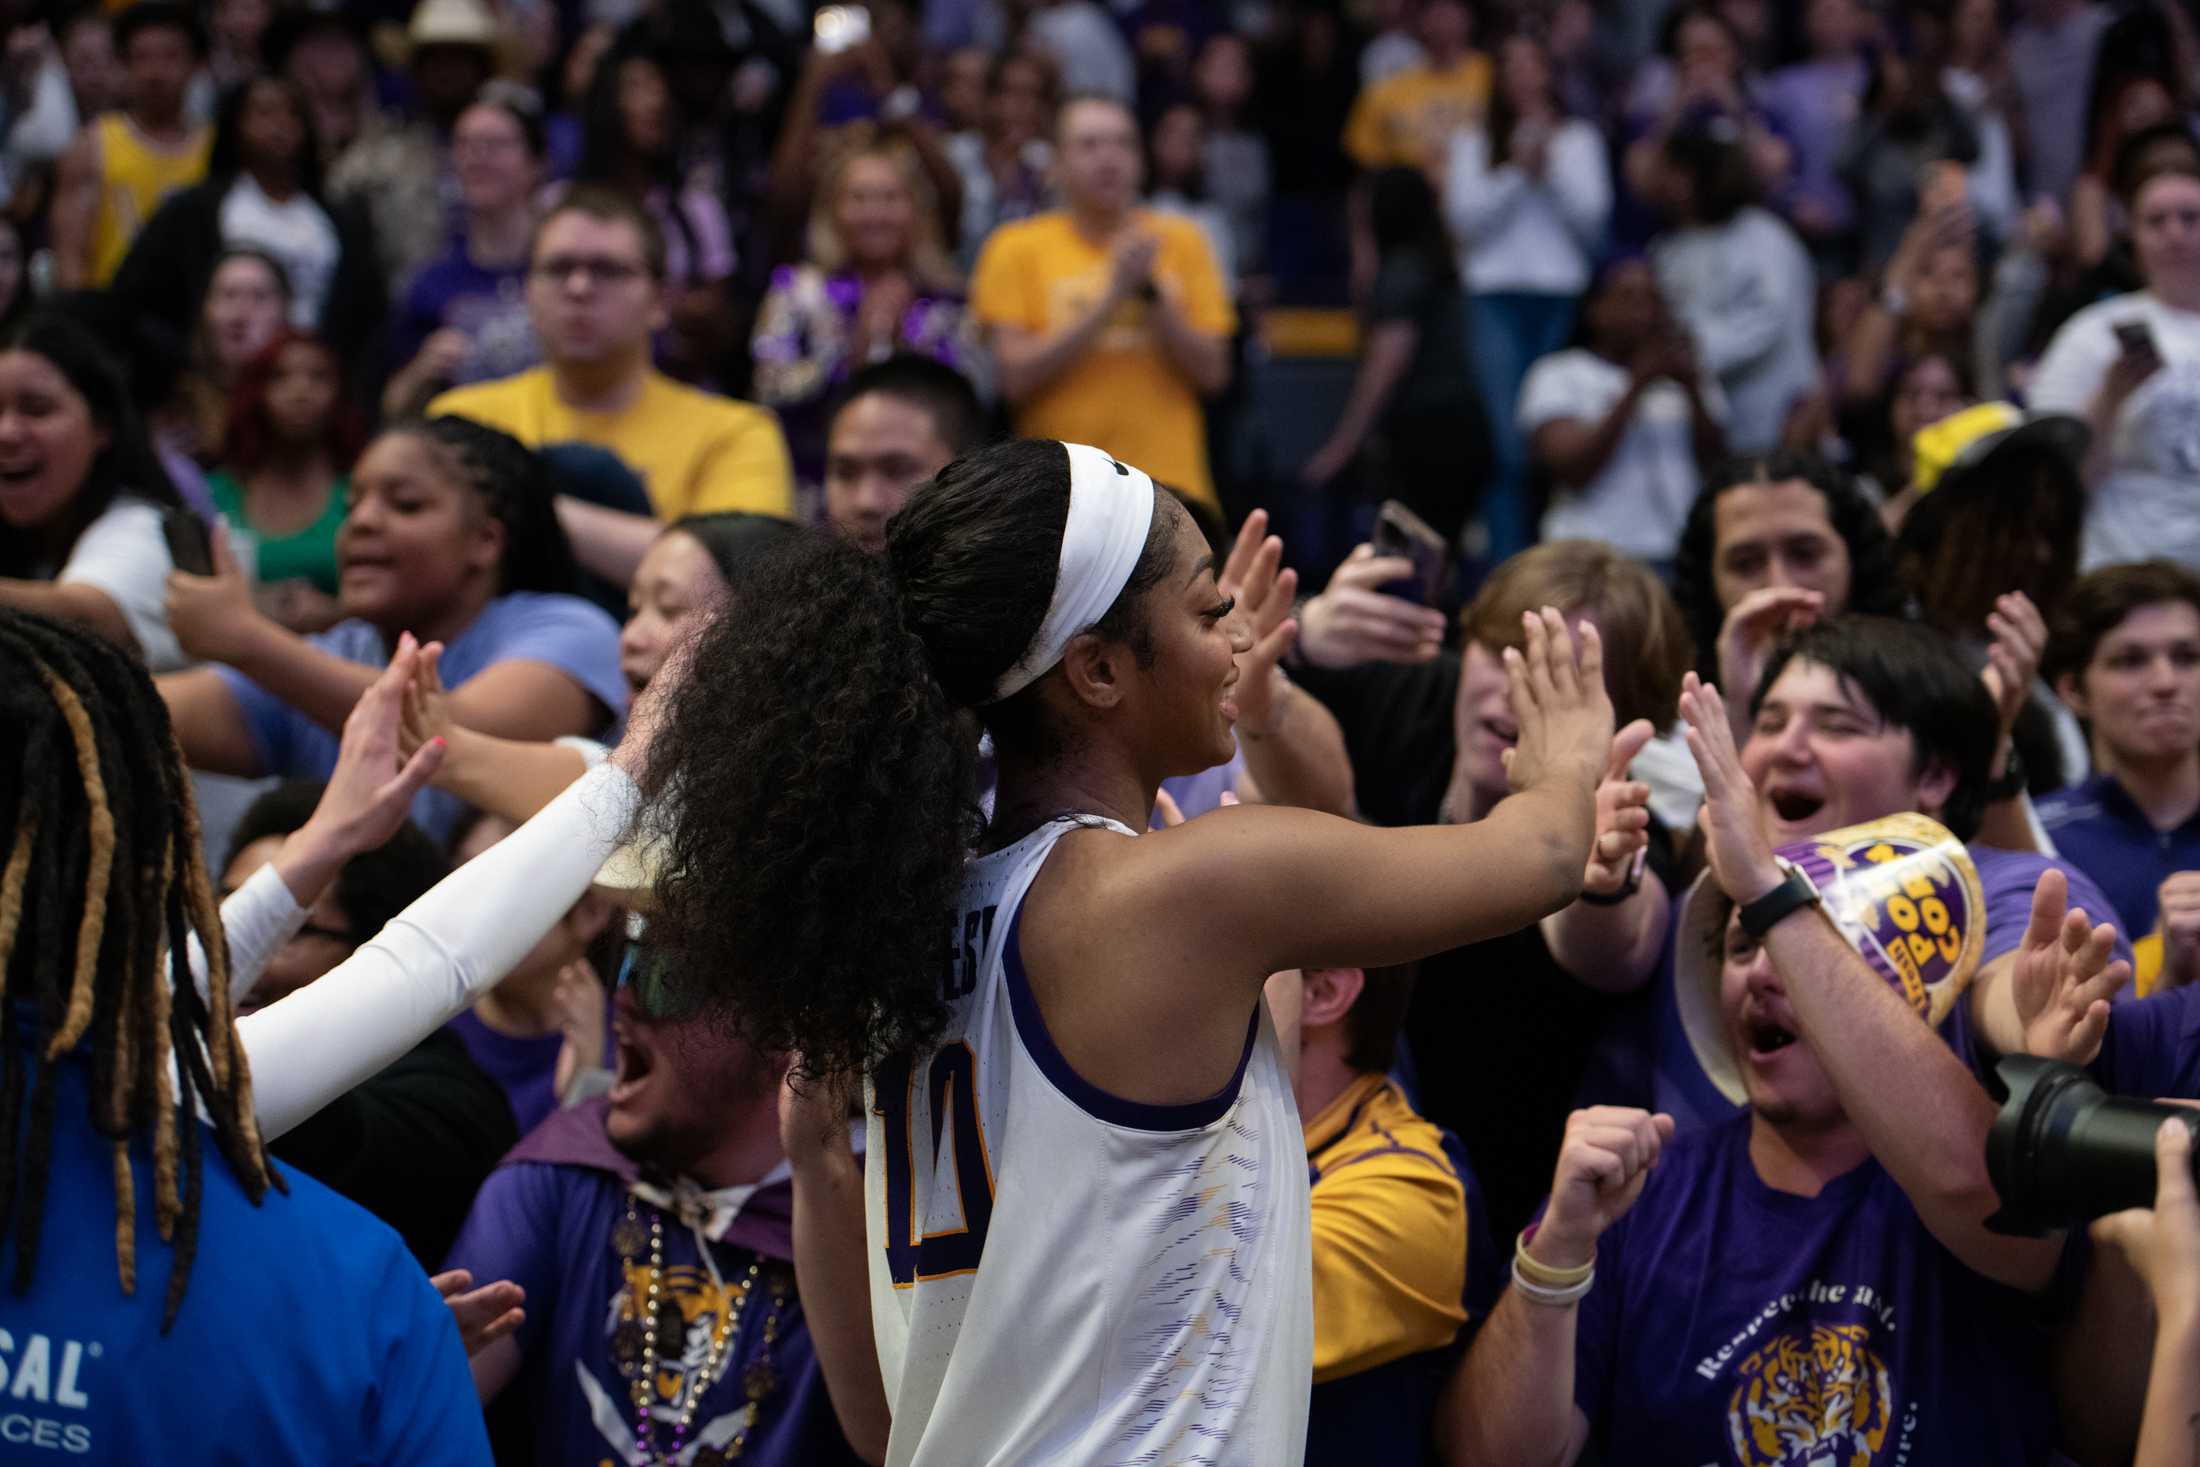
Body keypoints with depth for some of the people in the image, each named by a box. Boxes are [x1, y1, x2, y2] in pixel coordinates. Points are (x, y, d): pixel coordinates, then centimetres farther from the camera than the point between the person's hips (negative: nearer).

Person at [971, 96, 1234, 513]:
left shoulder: (1179, 241, 9)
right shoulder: (1016, 248, 3)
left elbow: (1213, 373, 5)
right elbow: (1016, 377, -8)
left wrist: (1150, 293, -9)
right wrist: (1111, 296, -12)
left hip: (1170, 492, 2)